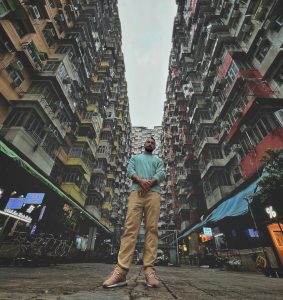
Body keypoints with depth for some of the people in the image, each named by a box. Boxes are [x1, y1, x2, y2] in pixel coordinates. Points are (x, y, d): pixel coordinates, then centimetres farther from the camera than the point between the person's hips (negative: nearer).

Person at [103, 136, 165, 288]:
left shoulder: (158, 160, 26)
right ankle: (121, 270, -14)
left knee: (152, 229, -8)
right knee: (130, 228, -11)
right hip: (136, 192, -1)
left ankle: (149, 269, -6)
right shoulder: (135, 157, 28)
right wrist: (141, 181, -12)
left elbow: (161, 174, 7)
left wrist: (148, 183, -12)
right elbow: (129, 171, 9)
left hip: (153, 193, 1)